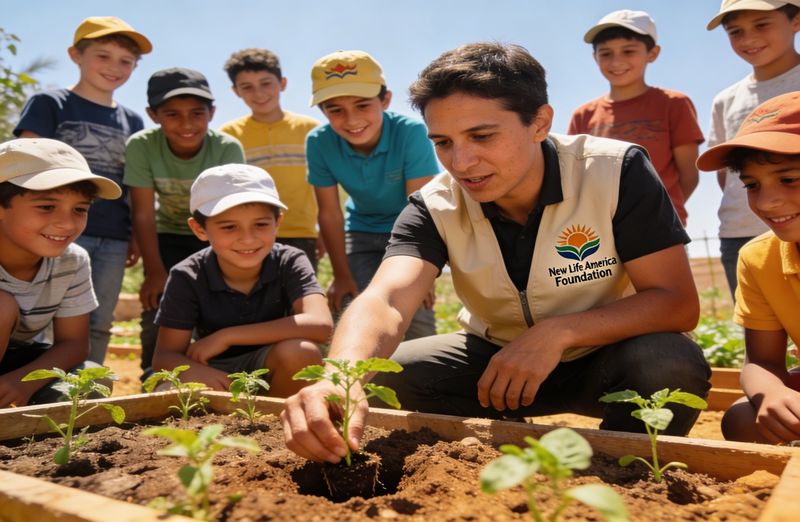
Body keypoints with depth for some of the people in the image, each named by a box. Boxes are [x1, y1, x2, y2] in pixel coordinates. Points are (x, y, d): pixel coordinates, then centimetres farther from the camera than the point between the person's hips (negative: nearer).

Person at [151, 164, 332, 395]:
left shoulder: (290, 262, -18)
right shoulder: (187, 277, -15)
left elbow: (321, 325, -34)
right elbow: (165, 356, -14)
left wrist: (227, 336, -31)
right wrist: (194, 371, -40)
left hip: (277, 372, 0)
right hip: (217, 378, 0)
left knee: (301, 351, -33)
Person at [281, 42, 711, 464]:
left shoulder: (617, 173, -22)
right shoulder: (435, 208, -17)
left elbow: (678, 302, -21)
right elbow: (386, 301, -34)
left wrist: (558, 331, -36)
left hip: (602, 360, -1)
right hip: (496, 355, 2)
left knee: (670, 363, -33)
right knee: (378, 378, -18)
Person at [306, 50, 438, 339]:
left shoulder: (411, 132, -30)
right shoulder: (319, 142, -22)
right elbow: (330, 214, -13)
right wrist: (342, 274, -8)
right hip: (362, 234, 3)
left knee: (416, 318, -11)